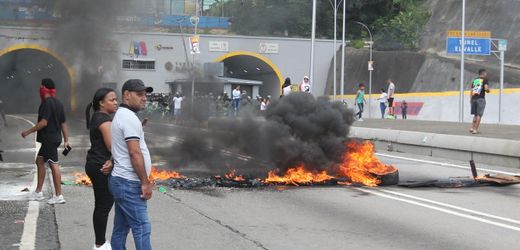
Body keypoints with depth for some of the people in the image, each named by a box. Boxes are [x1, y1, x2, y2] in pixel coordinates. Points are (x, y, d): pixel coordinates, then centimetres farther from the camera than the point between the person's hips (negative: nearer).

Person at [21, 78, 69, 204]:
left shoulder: (47, 103, -15)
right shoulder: (58, 103, 13)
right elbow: (63, 124, 14)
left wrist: (28, 132, -13)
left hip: (49, 138, -10)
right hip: (55, 137, 10)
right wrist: (66, 141, 17)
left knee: (54, 165, -8)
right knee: (39, 161, 19)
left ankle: (59, 196, -7)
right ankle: (38, 192, 25)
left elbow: (43, 123, -21)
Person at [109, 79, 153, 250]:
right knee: (142, 228, -9)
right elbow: (135, 154, -21)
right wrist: (145, 182, -18)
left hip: (121, 180, 10)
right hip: (129, 184, -10)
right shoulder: (129, 118, -16)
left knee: (121, 228, 12)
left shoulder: (121, 115, 17)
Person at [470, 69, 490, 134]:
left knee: (475, 114, 17)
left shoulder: (474, 80, 17)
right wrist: (488, 91, 8)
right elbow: (486, 89, -15)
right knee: (479, 115, -3)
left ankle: (472, 128, 10)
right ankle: (475, 129, -7)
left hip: (473, 98, 6)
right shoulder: (485, 80, -1)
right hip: (480, 99, -6)